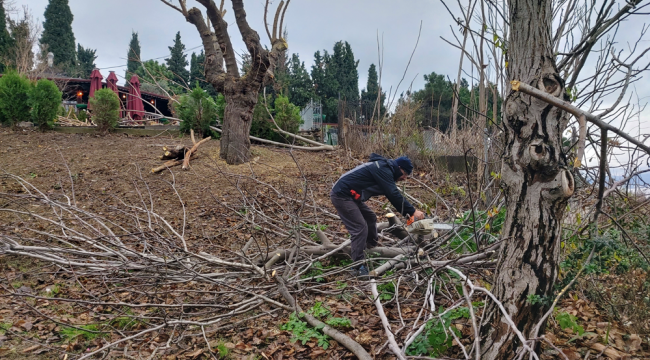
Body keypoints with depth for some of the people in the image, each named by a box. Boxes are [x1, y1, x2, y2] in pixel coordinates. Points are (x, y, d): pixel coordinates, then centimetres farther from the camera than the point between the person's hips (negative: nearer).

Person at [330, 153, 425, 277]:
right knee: (360, 228, -13)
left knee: (370, 218, 19)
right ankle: (359, 267, -10)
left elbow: (393, 195, 19)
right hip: (341, 195, -11)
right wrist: (412, 211, -17)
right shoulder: (383, 170, -16)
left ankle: (371, 247, 33)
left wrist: (407, 212, 12)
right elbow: (394, 195, -22)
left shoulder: (385, 170, 16)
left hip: (349, 196, 11)